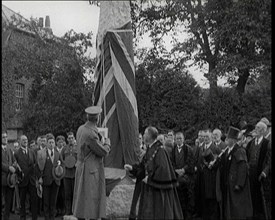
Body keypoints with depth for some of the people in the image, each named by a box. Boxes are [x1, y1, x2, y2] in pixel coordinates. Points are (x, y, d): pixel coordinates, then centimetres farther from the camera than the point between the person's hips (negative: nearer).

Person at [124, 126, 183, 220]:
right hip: (150, 188, 9)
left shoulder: (159, 150, -17)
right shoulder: (150, 149, 10)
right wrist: (132, 168, 2)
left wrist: (149, 178, -18)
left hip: (158, 189, -8)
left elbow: (162, 168, -23)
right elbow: (143, 166, 15)